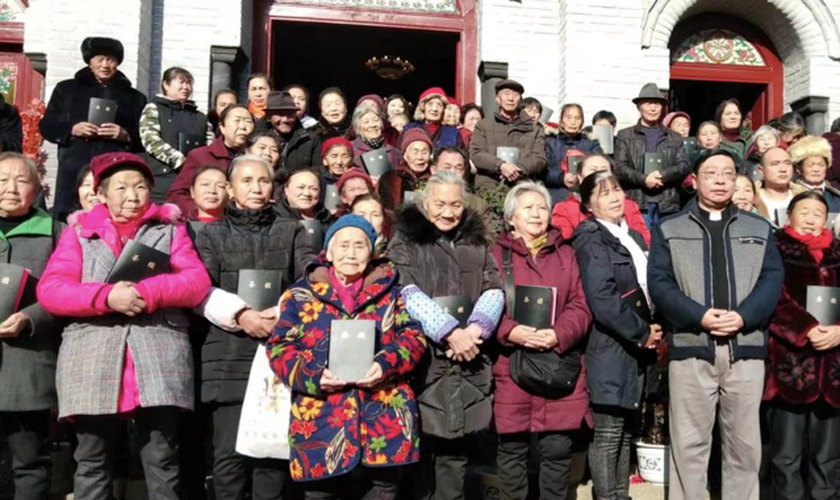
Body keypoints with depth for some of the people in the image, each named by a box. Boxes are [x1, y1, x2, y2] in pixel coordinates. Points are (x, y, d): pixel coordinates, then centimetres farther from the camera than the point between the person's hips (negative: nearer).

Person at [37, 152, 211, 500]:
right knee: (92, 463, 6)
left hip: (159, 357, 0)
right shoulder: (79, 232, 15)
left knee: (162, 461, 1)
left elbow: (198, 282, 3)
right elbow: (49, 289, 2)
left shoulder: (170, 230, 15)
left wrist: (148, 292, -12)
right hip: (92, 359, 1)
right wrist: (107, 296, -13)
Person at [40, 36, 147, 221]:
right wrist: (72, 129, -6)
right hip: (74, 170, 1)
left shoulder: (134, 97, 17)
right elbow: (46, 126, 13)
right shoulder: (66, 88, 18)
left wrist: (125, 135, -9)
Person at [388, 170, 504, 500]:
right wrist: (450, 332, -17)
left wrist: (475, 329, -12)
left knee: (456, 451, 6)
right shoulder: (406, 241, 4)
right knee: (419, 451, -1)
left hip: (469, 364, 3)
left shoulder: (477, 243, 16)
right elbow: (408, 294, -8)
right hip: (422, 359, -3)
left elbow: (494, 291, 6)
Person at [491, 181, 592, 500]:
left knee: (558, 450, 4)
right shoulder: (496, 255, 6)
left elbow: (581, 305, 6)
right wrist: (511, 332, -18)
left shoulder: (566, 254, 14)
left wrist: (559, 335, -12)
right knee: (512, 450, 5)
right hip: (511, 368, -1)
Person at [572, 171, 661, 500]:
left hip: (635, 347, 8)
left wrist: (652, 330, 3)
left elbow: (648, 287, 21)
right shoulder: (590, 241, -8)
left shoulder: (633, 237, 17)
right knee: (608, 433, -2)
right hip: (609, 347, -8)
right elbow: (602, 300, -19)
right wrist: (642, 332, -12)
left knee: (626, 430, 13)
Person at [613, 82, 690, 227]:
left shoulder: (675, 138, 18)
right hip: (636, 203, -2)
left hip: (667, 204, 2)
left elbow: (684, 166, 6)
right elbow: (620, 167, 0)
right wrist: (643, 179, -14)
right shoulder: (625, 135, 11)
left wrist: (662, 175, -12)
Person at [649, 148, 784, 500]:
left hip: (746, 349, 2)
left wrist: (743, 316, -13)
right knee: (689, 444, 3)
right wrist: (700, 316, -16)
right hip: (690, 349, -2)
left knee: (744, 444, 10)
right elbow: (659, 282, -2)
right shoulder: (668, 230, 9)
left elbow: (772, 279, 4)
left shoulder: (760, 229, 16)